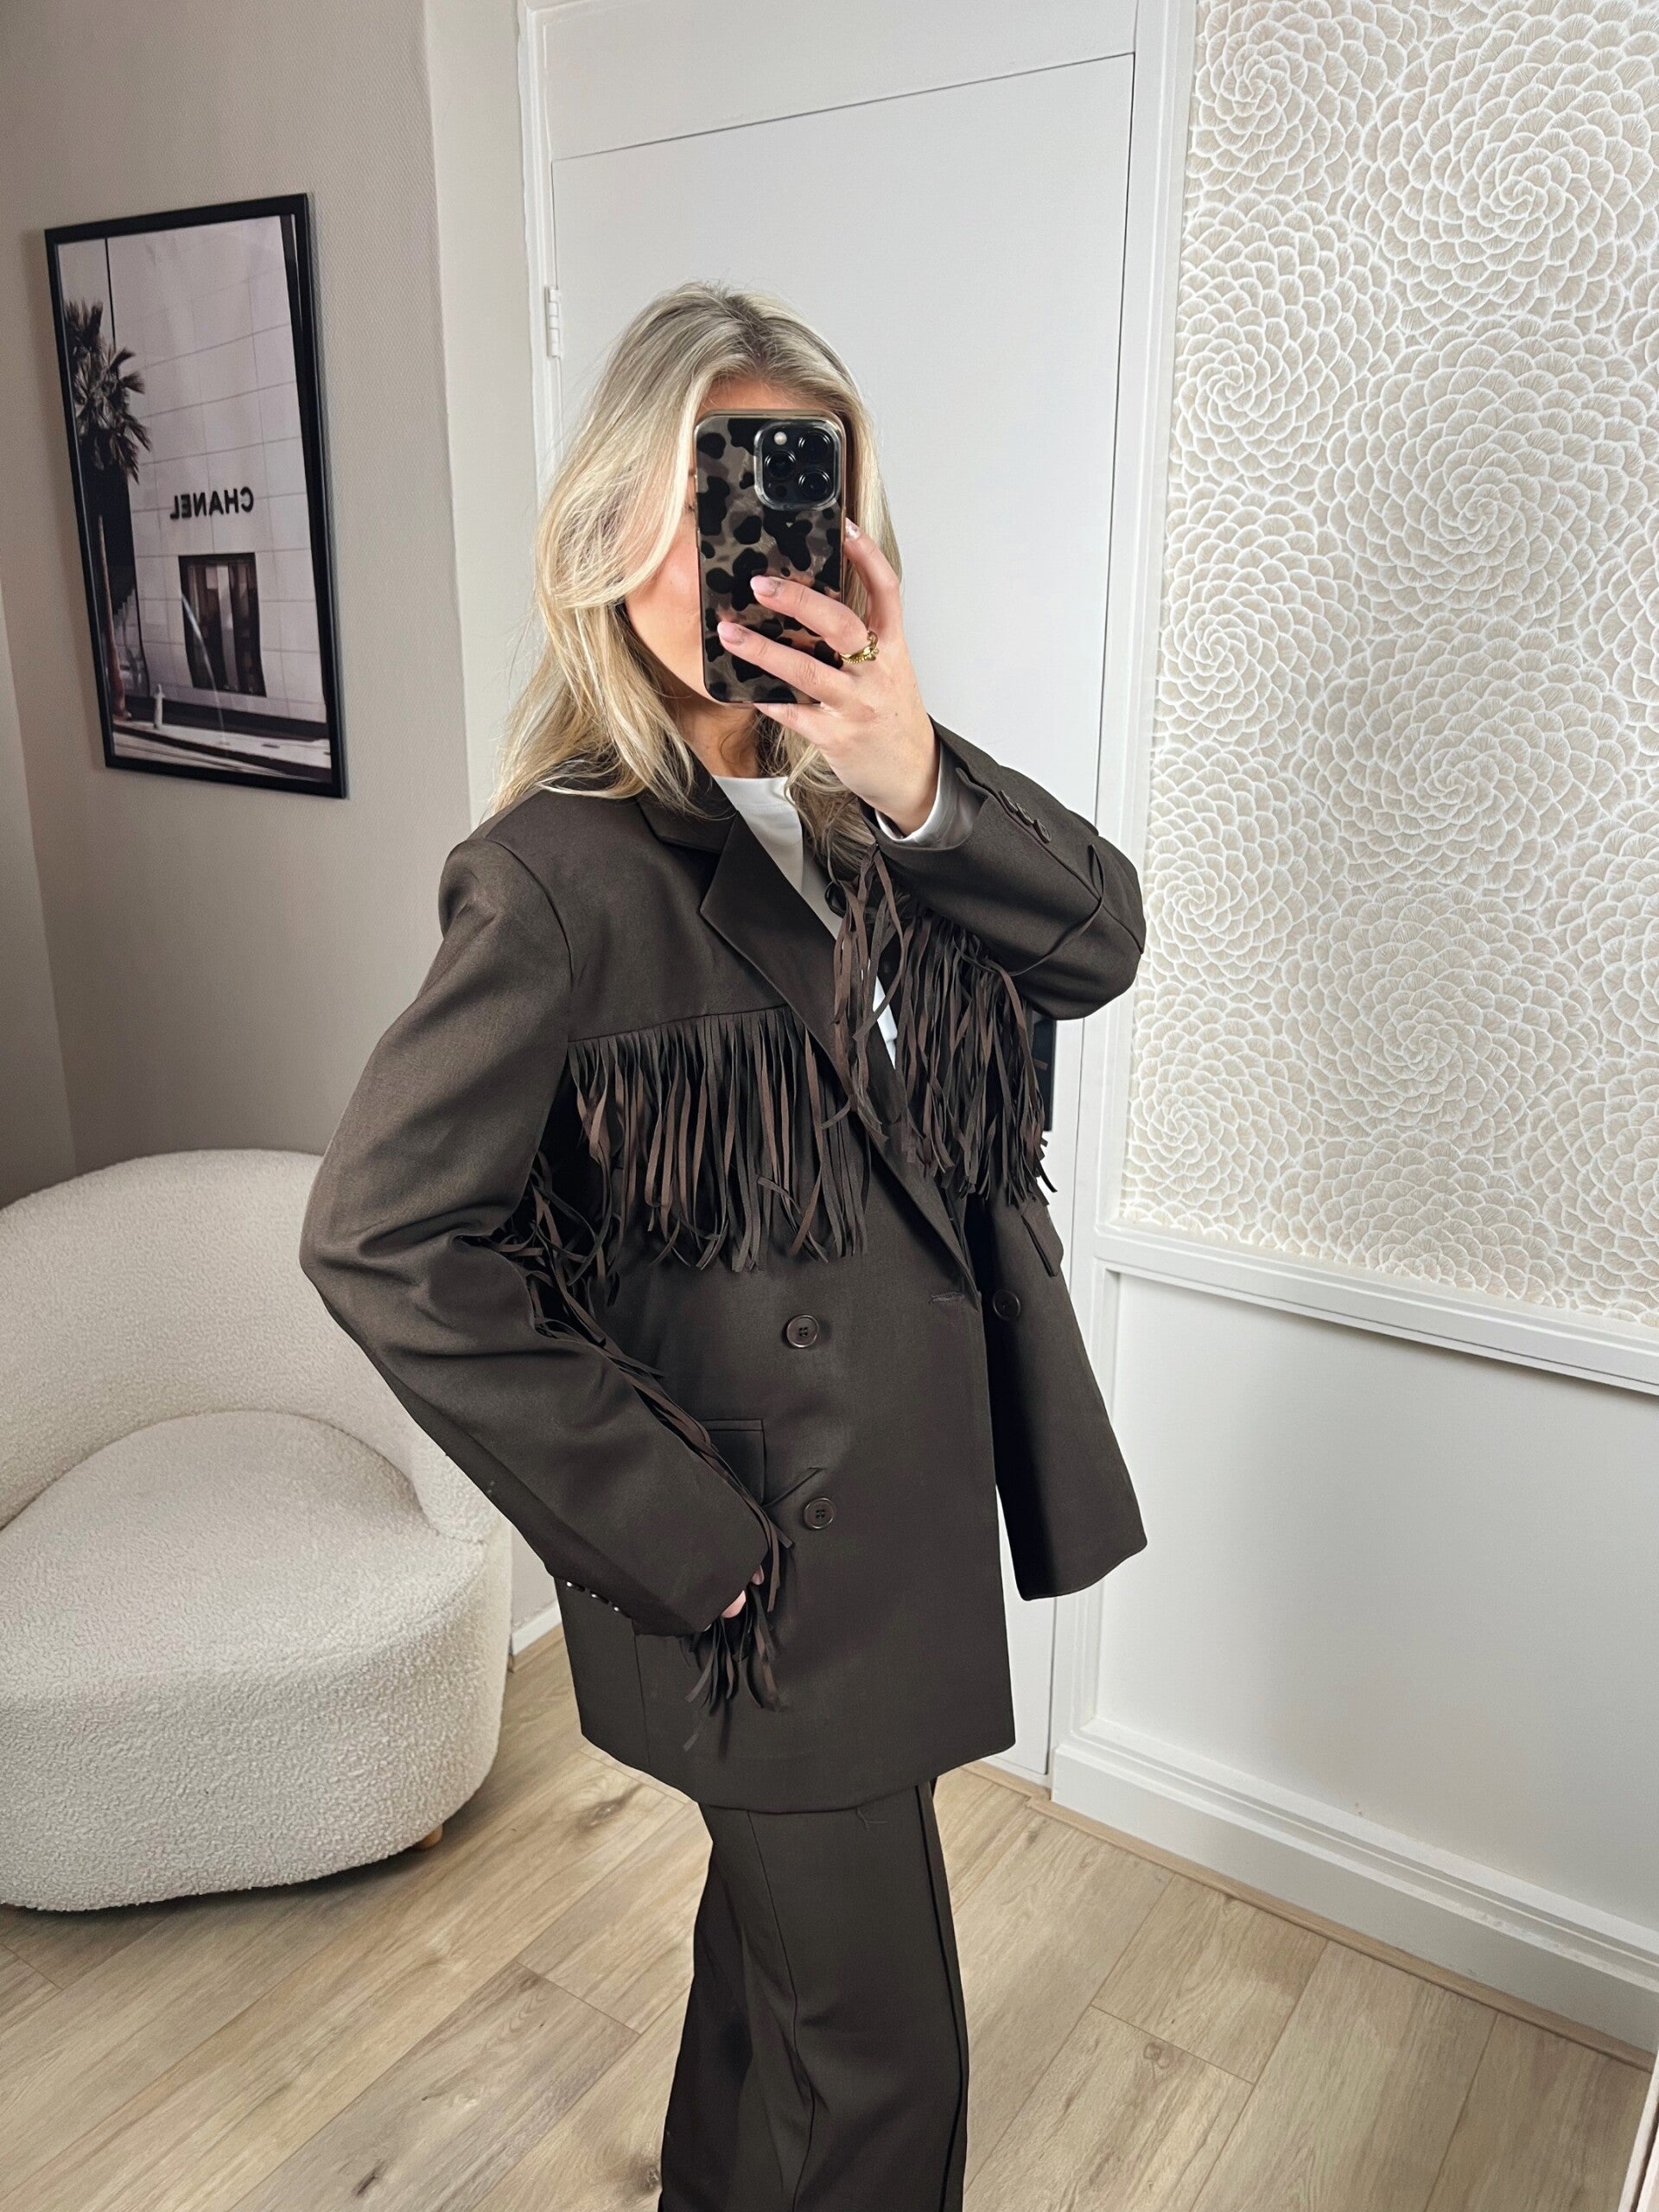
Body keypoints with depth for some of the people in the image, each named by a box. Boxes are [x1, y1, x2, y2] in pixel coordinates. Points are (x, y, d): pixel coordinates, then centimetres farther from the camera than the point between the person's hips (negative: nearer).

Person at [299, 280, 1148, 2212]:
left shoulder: (851, 809, 2)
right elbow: (381, 1236, -24)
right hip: (774, 1570, -7)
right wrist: (670, 1529, -20)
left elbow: (1100, 943, -8)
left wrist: (917, 779, -27)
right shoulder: (565, 872, -21)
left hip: (913, 1501, 8)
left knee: (784, 1930, 29)